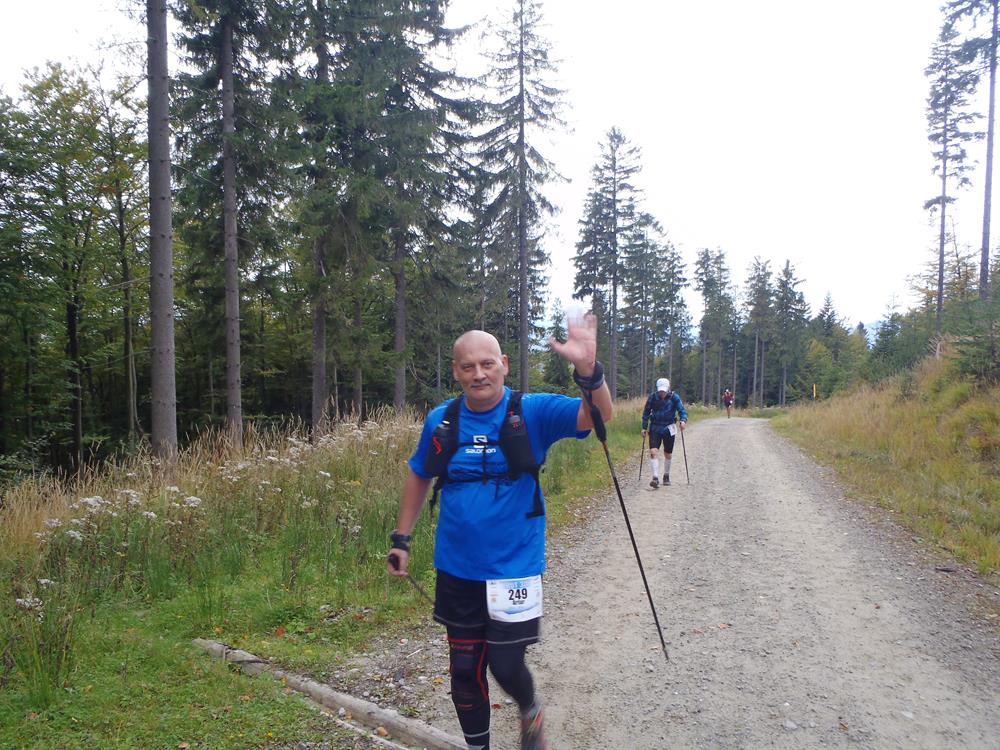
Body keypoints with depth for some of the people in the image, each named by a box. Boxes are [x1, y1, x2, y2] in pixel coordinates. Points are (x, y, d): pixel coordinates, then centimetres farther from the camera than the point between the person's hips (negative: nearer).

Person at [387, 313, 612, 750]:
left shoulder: (532, 412, -11)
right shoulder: (440, 421, -2)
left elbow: (598, 415, -24)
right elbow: (418, 477, 12)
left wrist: (588, 368, -43)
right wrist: (401, 539, 10)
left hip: (514, 567, -3)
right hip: (456, 569, 3)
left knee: (505, 664, 2)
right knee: (464, 669, 13)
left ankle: (530, 712, 38)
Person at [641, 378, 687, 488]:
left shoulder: (674, 397, -7)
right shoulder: (652, 397, -4)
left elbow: (682, 410, -9)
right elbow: (646, 412, 5)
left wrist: (683, 420, -29)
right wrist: (644, 427, 3)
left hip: (669, 428, 0)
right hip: (655, 428, 0)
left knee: (668, 454, 11)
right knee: (653, 451, -15)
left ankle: (666, 476, 31)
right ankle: (655, 477, -15)